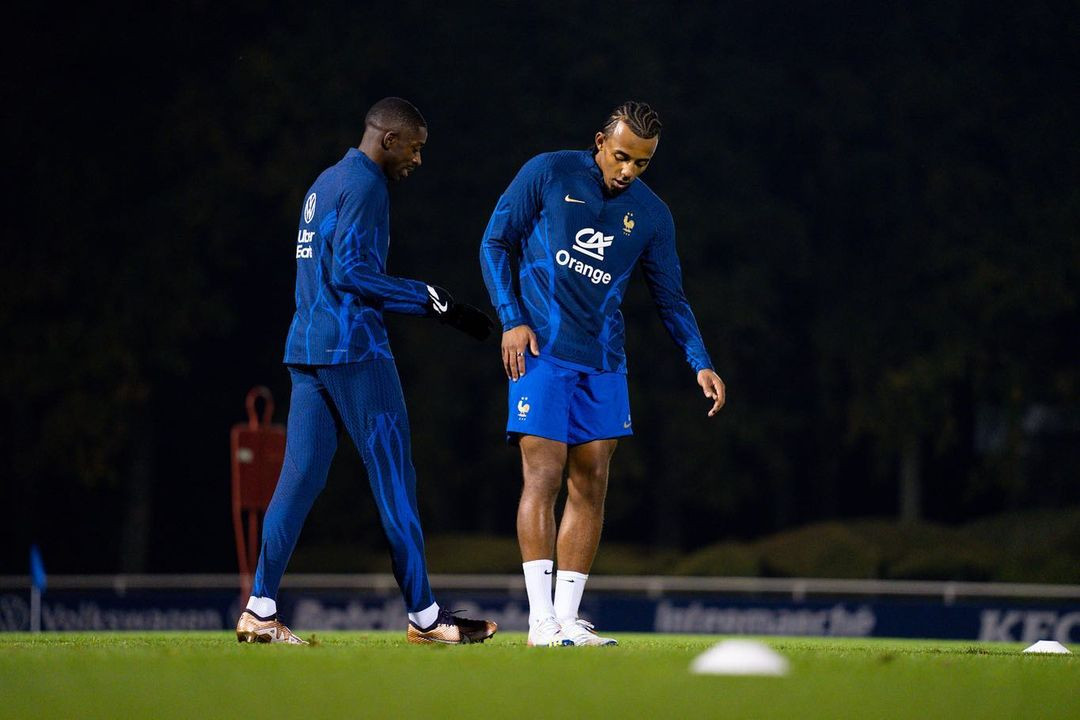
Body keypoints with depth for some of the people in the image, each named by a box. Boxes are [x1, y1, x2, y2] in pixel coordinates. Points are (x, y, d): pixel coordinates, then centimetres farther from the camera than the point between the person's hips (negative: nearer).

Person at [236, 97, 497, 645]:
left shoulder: (325, 183, 20)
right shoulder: (365, 185, -9)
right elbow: (351, 270, -19)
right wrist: (433, 302, -17)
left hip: (305, 348, 9)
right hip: (353, 349, -9)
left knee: (300, 476, 6)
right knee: (394, 477, -4)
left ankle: (260, 610, 2)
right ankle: (423, 615, -2)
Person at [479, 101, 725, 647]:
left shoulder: (651, 214, 8)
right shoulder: (547, 174, -2)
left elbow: (670, 299, 13)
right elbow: (496, 242, 3)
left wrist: (701, 363, 0)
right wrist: (512, 319, -7)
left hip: (603, 364, 4)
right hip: (542, 351, -4)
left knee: (590, 485, 1)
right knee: (542, 477, -12)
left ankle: (567, 619, 5)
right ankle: (540, 620, -13)